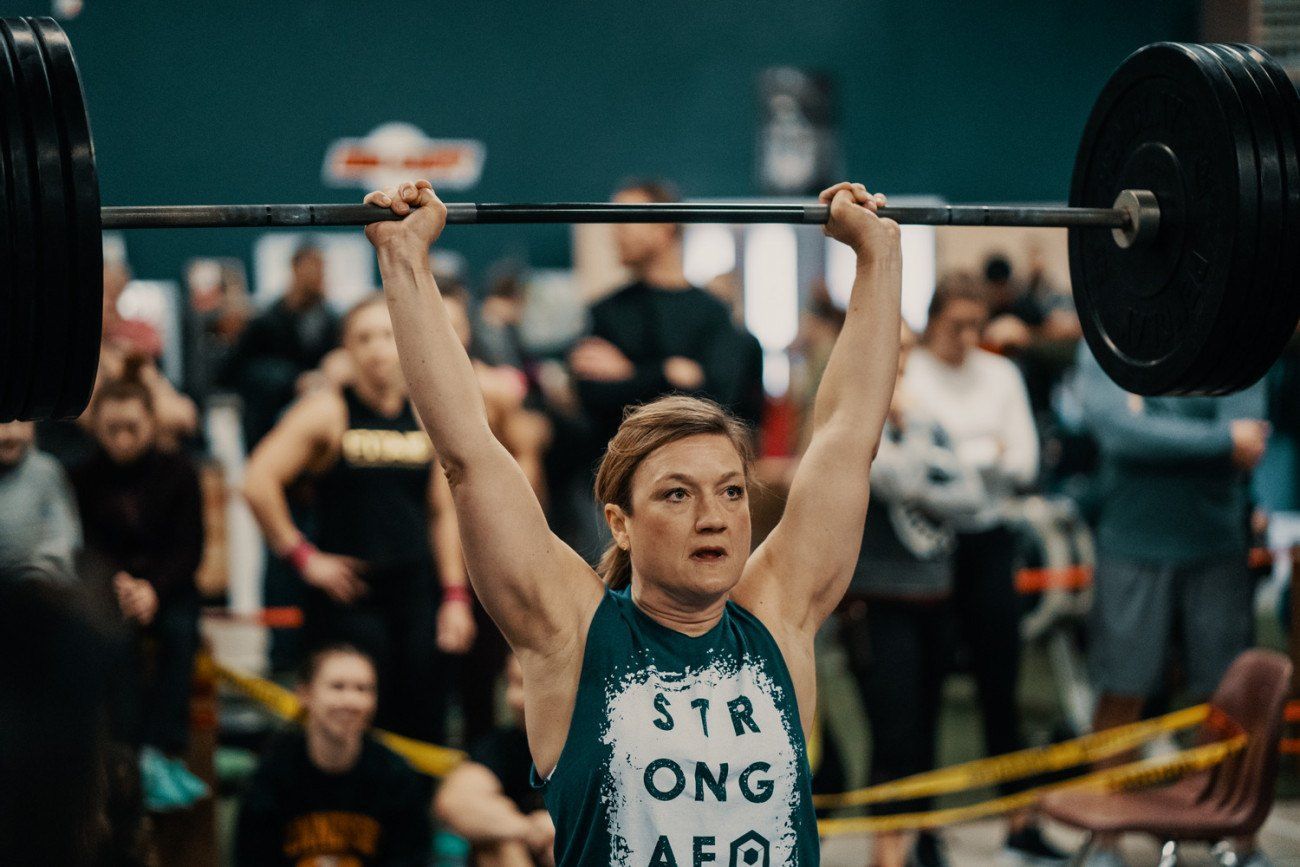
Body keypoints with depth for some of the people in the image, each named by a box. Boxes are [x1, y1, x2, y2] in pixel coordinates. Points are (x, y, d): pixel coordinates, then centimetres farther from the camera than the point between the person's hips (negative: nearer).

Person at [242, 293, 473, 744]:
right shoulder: (328, 411, -6)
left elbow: (443, 512, 13)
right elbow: (258, 483, -14)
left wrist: (455, 595, 7)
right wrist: (302, 556, -11)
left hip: (415, 594, 4)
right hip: (349, 593, -4)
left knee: (422, 728, 5)